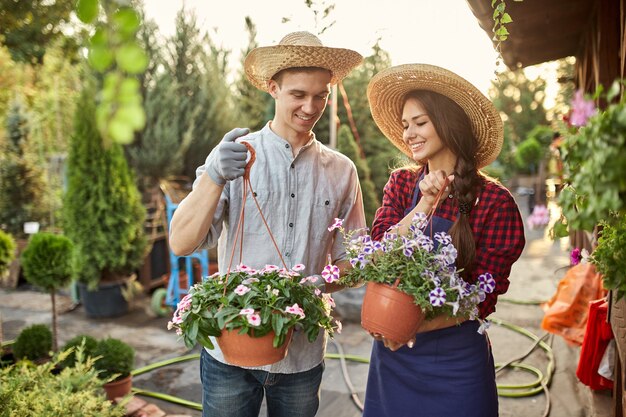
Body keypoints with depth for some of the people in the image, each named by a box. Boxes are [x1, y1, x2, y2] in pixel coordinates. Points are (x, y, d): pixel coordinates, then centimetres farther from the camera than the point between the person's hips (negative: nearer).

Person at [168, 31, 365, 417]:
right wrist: (215, 177, -27)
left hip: (304, 354, 2)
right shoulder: (233, 156, -5)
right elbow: (181, 244, -12)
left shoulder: (341, 172, 1)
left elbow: (351, 260, 7)